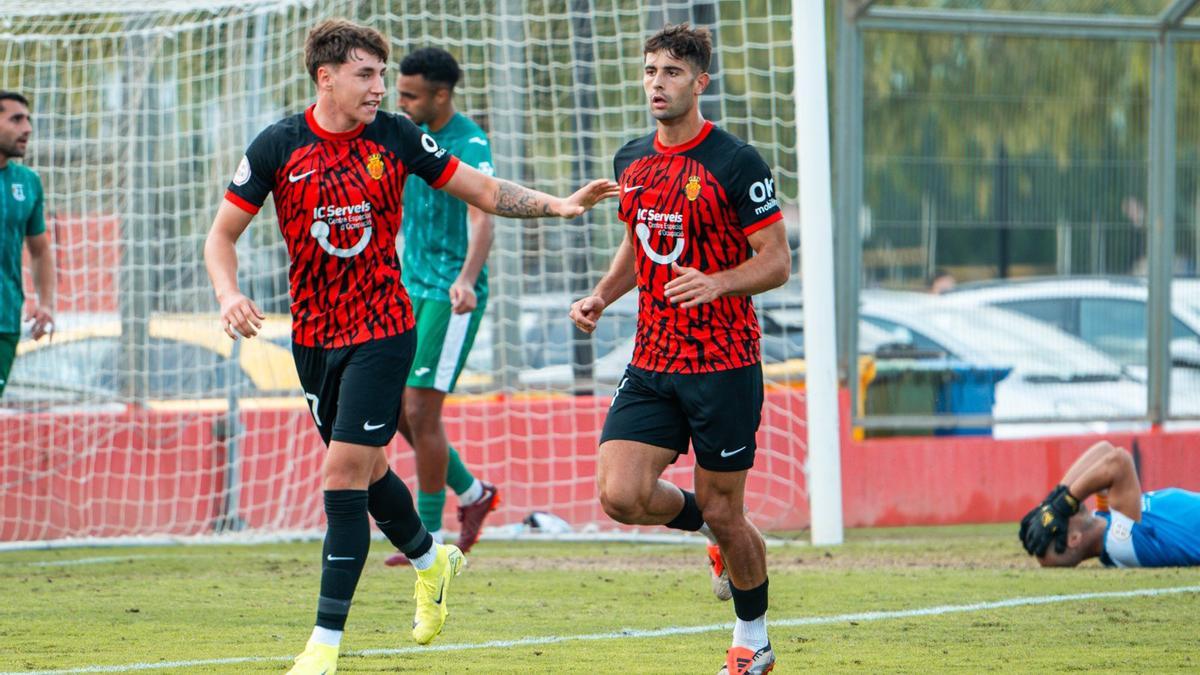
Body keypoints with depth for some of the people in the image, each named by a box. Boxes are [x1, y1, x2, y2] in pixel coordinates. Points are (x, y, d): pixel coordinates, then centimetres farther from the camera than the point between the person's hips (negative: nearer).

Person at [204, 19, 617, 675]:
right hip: (313, 336, 2)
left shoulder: (396, 137, -5)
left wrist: (560, 205, -10)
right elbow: (222, 233, -1)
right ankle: (430, 559, 47)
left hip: (382, 331, -2)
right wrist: (229, 295, -19)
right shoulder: (277, 146, -6)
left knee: (344, 473, -12)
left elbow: (485, 191, 3)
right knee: (361, 470, 16)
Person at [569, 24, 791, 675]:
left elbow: (776, 260, -9)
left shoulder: (736, 163, -10)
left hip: (724, 363, -5)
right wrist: (601, 296, 8)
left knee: (722, 512, 1)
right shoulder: (631, 161, 9)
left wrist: (717, 283, -26)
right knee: (621, 495, -11)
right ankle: (713, 528, 21)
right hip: (651, 362, 5)